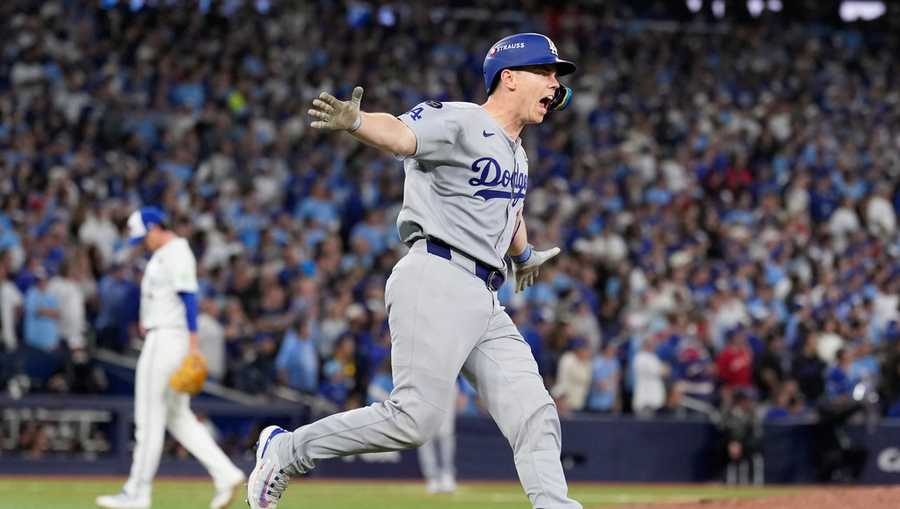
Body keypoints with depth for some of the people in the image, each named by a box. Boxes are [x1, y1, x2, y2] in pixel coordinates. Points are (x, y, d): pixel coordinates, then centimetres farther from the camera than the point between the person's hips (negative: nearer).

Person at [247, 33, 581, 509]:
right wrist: (355, 122, -47)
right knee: (414, 418, -16)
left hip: (485, 300, 9)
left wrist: (522, 253, 60)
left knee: (534, 416, 0)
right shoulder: (460, 122, -6)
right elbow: (399, 132, -26)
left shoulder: (515, 151, 21)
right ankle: (286, 449, -1)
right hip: (436, 280, -9)